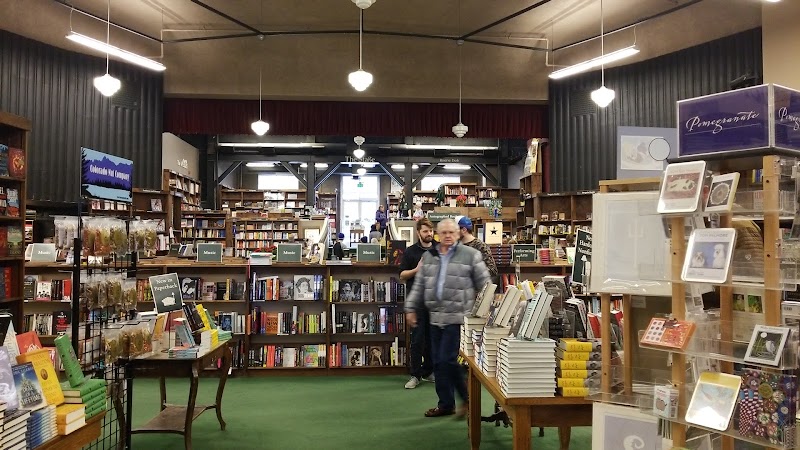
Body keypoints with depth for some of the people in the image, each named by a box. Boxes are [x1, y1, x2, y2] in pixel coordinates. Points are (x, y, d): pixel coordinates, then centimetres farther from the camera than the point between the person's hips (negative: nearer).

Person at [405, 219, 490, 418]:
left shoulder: (471, 255, -3)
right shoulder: (428, 256, 11)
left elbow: (484, 284, -1)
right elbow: (419, 285, 15)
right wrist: (411, 308, 11)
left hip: (458, 317, -6)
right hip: (436, 317, 6)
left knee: (448, 360, -9)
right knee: (438, 362, 10)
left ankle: (468, 398, 12)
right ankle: (445, 404, 23)